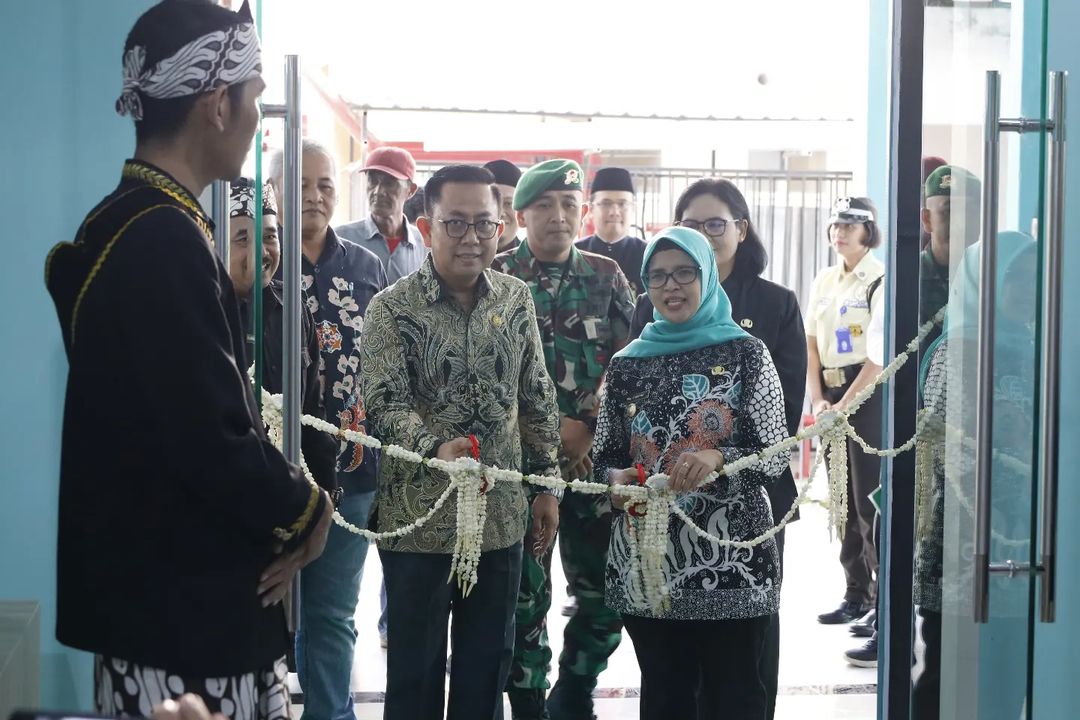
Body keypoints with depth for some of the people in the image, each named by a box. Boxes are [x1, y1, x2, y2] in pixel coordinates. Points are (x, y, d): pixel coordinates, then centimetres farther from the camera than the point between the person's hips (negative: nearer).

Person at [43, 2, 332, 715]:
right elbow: (212, 442, -25)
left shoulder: (141, 225, 12)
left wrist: (283, 510, 1)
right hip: (179, 620, -10)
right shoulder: (164, 241, -20)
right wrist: (306, 511, -7)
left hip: (195, 600, 10)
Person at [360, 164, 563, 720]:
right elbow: (384, 405, -17)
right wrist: (436, 448, -36)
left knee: (488, 665, 14)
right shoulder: (393, 309, -9)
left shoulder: (516, 300, 5)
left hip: (501, 518, 4)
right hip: (419, 520, -4)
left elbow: (537, 398, 12)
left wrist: (546, 482, 10)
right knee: (415, 671, 8)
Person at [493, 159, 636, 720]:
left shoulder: (607, 276, 9)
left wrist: (585, 426, -10)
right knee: (525, 595, 2)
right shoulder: (498, 276, 0)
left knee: (606, 594, 3)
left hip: (595, 458, 3)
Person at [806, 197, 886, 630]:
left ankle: (887, 595, 2)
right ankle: (856, 592, 17)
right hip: (832, 397, 7)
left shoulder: (880, 281, -9)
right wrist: (818, 400, 0)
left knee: (870, 498, -7)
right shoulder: (823, 282, 12)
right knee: (842, 497, 9)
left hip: (869, 395, -7)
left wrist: (844, 405, -15)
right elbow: (812, 346, 12)